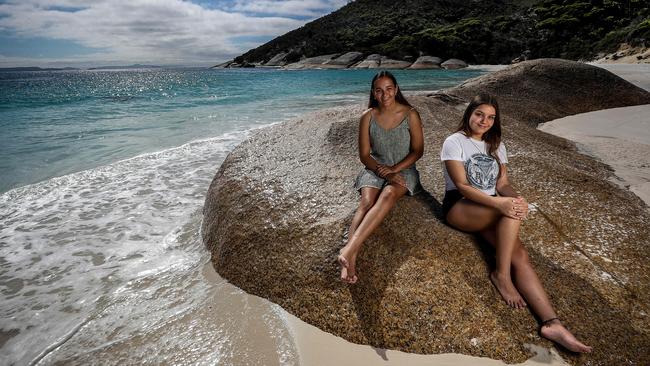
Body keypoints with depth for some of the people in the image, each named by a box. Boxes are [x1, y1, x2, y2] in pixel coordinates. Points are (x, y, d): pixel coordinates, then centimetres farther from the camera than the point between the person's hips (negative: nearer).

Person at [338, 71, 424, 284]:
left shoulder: (410, 115, -3)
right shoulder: (368, 117, 0)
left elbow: (418, 150, -1)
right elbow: (364, 155, 0)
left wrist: (394, 169, -16)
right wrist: (383, 172, -17)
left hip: (403, 169, -1)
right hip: (375, 169, 1)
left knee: (388, 194, -35)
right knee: (367, 202, -31)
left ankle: (349, 249, -49)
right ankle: (351, 258, -49)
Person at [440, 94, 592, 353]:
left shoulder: (496, 145, 17)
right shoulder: (454, 142, -4)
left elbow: (503, 183, 10)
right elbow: (461, 185, -15)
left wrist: (516, 197, -16)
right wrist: (499, 202, -30)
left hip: (491, 209, 5)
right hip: (459, 207, -5)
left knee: (520, 254, -21)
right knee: (510, 210, -34)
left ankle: (551, 323, -29)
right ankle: (501, 274, -19)